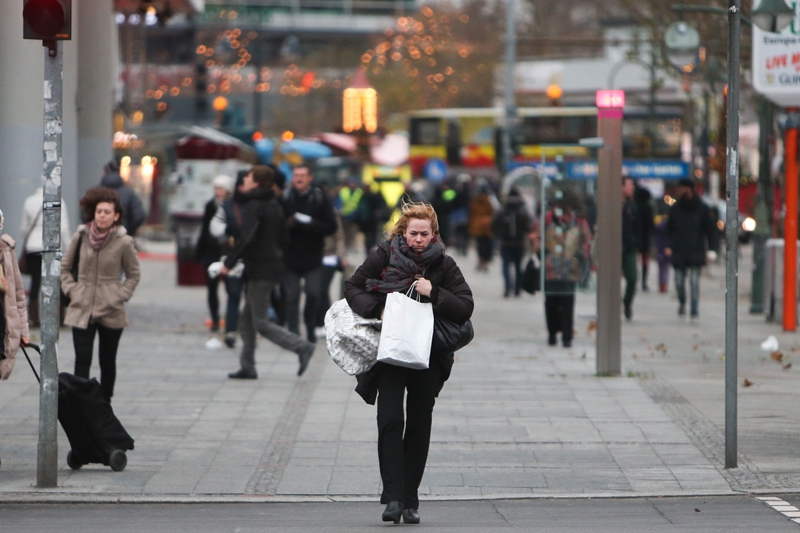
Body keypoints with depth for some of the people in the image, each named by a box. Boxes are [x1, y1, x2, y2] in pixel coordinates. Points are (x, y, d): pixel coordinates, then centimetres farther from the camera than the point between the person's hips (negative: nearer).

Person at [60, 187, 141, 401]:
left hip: (111, 312, 0)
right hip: (82, 310, 0)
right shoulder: (81, 237, -2)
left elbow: (133, 275, 8)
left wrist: (121, 295, -3)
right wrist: (71, 290, 1)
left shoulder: (124, 242, -5)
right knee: (82, 360, -9)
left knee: (107, 361, 10)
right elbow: (64, 267, 12)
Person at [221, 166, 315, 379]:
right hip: (273, 266, 9)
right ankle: (247, 367, 15)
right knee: (247, 320, 14)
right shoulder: (274, 205, 14)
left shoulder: (253, 205, -14)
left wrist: (229, 263, -21)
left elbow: (247, 238, -26)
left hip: (260, 271, -9)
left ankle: (301, 346, -15)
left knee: (260, 322, -6)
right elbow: (282, 239, 19)